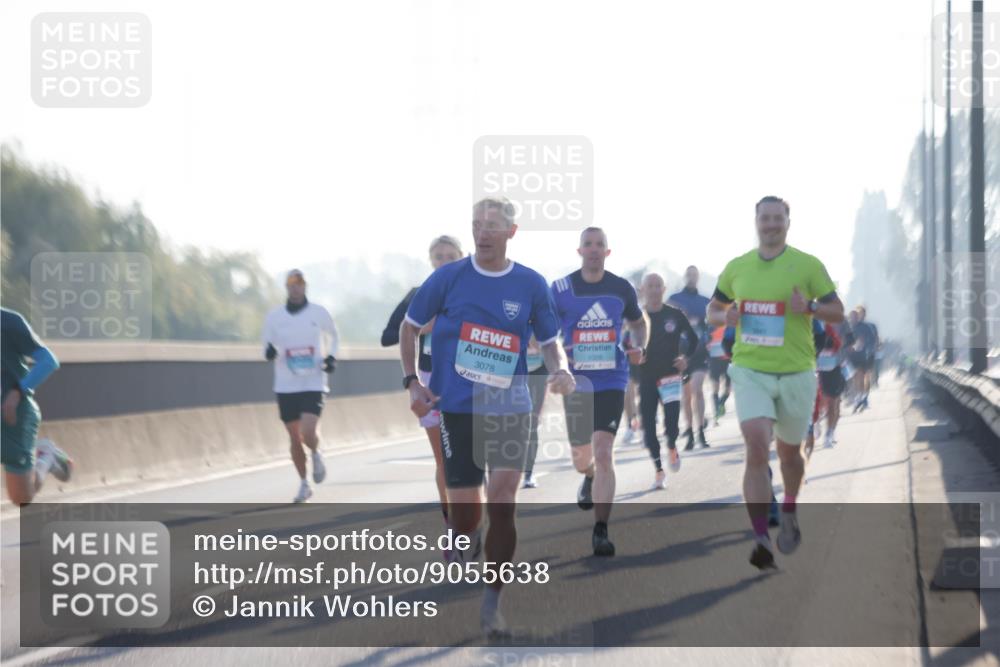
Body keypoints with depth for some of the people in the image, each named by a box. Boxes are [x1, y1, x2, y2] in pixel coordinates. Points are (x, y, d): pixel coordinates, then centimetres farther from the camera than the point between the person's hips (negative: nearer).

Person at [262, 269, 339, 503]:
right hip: (285, 386, 2)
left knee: (309, 432, -19)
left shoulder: (319, 313, 0)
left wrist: (331, 357, 2)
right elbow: (268, 346, 9)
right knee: (294, 438, 6)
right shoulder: (274, 316, 1)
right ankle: (304, 484, 21)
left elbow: (331, 335, 18)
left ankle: (316, 455, 16)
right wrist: (269, 352, -15)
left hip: (313, 384, -2)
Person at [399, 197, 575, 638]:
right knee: (464, 511, 1)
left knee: (502, 504, -12)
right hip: (456, 407, 0)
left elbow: (549, 340, 9)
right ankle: (462, 544, 39)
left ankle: (492, 603, -1)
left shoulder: (531, 285, 1)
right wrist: (411, 381, 0)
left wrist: (560, 369, -12)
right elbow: (410, 325, 9)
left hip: (511, 408, 0)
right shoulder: (449, 277, -2)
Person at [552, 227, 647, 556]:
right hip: (576, 382, 1)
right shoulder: (561, 289, -1)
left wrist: (638, 347, -1)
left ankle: (600, 531, -11)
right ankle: (589, 478, 51)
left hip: (611, 381, -1)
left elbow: (638, 322, 19)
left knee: (604, 454, -14)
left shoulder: (622, 288, 3)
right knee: (582, 459, 11)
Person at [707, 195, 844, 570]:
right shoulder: (736, 267, 6)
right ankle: (761, 540, -18)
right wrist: (725, 318, -6)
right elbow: (713, 309, 17)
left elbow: (838, 312, 1)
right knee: (757, 448, -17)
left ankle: (789, 513, 45)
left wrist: (809, 307, -19)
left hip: (796, 373, 0)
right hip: (750, 372, 0)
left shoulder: (808, 266, -1)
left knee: (789, 452, 14)